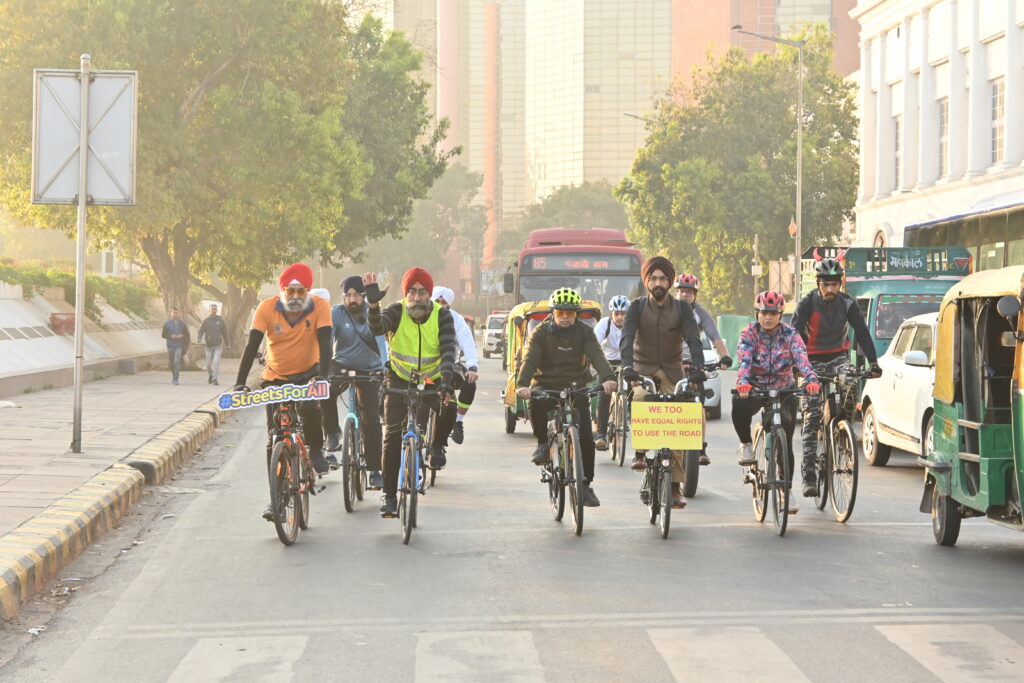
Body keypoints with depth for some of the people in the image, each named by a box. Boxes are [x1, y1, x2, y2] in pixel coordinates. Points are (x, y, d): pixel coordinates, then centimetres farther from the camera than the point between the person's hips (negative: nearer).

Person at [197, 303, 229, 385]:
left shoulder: (220, 320, 1)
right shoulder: (206, 320, 0)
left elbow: (224, 332, 8)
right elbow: (201, 331, -2)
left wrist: (227, 344, 11)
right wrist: (199, 338, -24)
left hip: (218, 345, -1)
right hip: (209, 345, 1)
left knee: (216, 361, -16)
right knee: (208, 363, 7)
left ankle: (215, 378, -14)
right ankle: (210, 374, 37)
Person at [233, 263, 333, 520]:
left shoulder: (320, 307, -16)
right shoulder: (267, 308, -16)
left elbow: (325, 343, -24)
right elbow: (252, 345, -19)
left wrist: (323, 376, -39)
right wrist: (240, 383, -27)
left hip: (308, 374, -1)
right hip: (276, 377, 1)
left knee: (310, 408, -33)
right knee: (274, 439, -2)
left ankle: (315, 449, -3)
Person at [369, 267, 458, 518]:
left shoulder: (442, 315, -11)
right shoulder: (397, 311, -13)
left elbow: (448, 346, -21)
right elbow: (377, 327, -32)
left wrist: (448, 370, -40)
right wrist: (373, 304, -51)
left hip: (431, 381, 1)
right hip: (399, 380, -1)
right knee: (392, 436, -9)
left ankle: (437, 446, 12)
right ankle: (389, 495, -2)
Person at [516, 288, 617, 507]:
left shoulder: (585, 332, -3)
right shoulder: (541, 332, -6)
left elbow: (597, 356, -18)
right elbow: (530, 359, -19)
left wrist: (607, 378, -39)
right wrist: (523, 384, -38)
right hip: (546, 386, -1)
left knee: (586, 437, -9)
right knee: (536, 404, -36)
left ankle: (586, 485, 6)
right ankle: (543, 444, -10)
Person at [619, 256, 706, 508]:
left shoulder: (681, 308, -3)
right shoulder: (638, 307, -5)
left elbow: (693, 338, -14)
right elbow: (627, 338, -18)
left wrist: (698, 367, -32)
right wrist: (627, 366, -37)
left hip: (672, 371, 1)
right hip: (643, 369, -1)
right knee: (640, 402, -33)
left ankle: (676, 485, -1)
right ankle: (640, 453, -13)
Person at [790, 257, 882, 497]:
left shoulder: (848, 304, -8)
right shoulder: (808, 303, -13)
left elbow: (862, 333, -5)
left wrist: (873, 362, -15)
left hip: (838, 357, 2)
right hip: (813, 360, -2)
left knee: (850, 385, -32)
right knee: (811, 417, -9)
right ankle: (808, 476, -9)